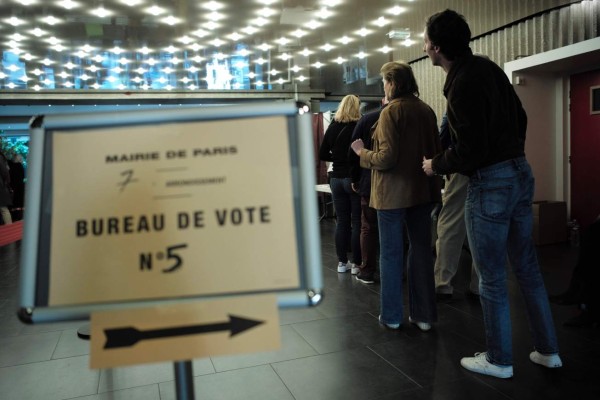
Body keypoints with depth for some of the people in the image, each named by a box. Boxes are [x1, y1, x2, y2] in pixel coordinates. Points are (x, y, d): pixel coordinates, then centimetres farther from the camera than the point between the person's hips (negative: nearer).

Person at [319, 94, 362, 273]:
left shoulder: (332, 127, 3)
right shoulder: (359, 127, -9)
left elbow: (322, 155, 6)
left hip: (336, 178, 4)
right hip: (354, 178, -4)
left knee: (341, 221, 10)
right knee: (357, 221, 4)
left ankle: (342, 262, 16)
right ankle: (357, 263, 9)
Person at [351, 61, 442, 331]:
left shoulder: (391, 112, -13)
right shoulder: (426, 110, 5)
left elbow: (386, 158, -19)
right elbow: (436, 150, 10)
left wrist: (362, 152, -3)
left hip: (393, 192, -6)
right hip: (422, 190, 6)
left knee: (391, 253, 6)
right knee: (421, 250, 13)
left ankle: (391, 316, 17)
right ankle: (423, 315, 21)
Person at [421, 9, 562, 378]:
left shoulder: (462, 84, -19)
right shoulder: (488, 68, 9)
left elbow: (471, 150, -22)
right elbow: (520, 116, 17)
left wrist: (437, 165, -5)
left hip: (490, 184, -9)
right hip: (521, 174, 9)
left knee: (492, 278, 5)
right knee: (528, 268, 17)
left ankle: (499, 360, 21)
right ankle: (548, 350, 30)